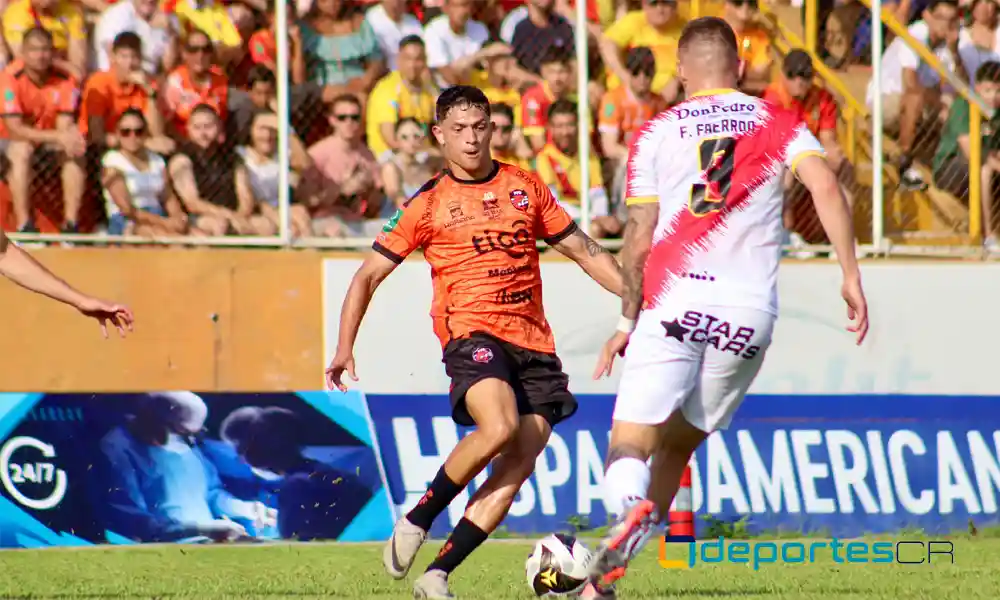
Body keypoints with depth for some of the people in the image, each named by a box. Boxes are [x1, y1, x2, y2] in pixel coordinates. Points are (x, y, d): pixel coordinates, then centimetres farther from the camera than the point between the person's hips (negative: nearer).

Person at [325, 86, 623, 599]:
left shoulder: (525, 187, 14)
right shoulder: (428, 204, 5)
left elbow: (584, 251, 21)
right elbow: (369, 275, 7)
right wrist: (344, 348, -4)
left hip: (533, 341, 4)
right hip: (472, 331, -4)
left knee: (518, 465, -9)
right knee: (499, 427, -31)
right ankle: (416, 523, -12)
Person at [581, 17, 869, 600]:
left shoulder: (656, 132, 9)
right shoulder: (777, 122, 12)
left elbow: (639, 240, 6)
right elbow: (826, 186, -5)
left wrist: (628, 321, 15)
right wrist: (851, 277, -4)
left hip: (674, 302, -2)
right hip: (751, 311, 2)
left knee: (630, 443, -5)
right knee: (678, 444, 16)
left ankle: (631, 507, -41)